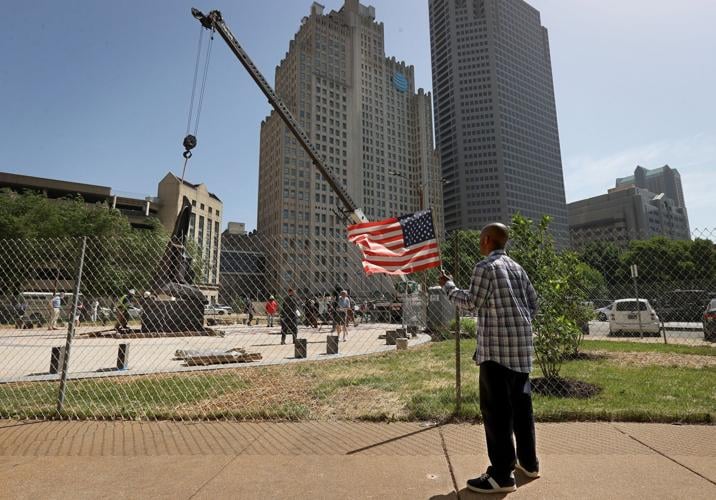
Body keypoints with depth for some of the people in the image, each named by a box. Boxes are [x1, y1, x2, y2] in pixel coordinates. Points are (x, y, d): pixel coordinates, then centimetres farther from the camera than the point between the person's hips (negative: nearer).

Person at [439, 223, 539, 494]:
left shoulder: (485, 267, -10)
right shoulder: (516, 267, 14)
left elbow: (472, 301, -10)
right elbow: (533, 302, 16)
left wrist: (447, 285, 3)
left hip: (497, 345, -8)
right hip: (521, 345, 9)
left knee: (496, 408, -3)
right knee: (521, 403, 18)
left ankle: (501, 475, 3)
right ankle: (528, 461, 30)